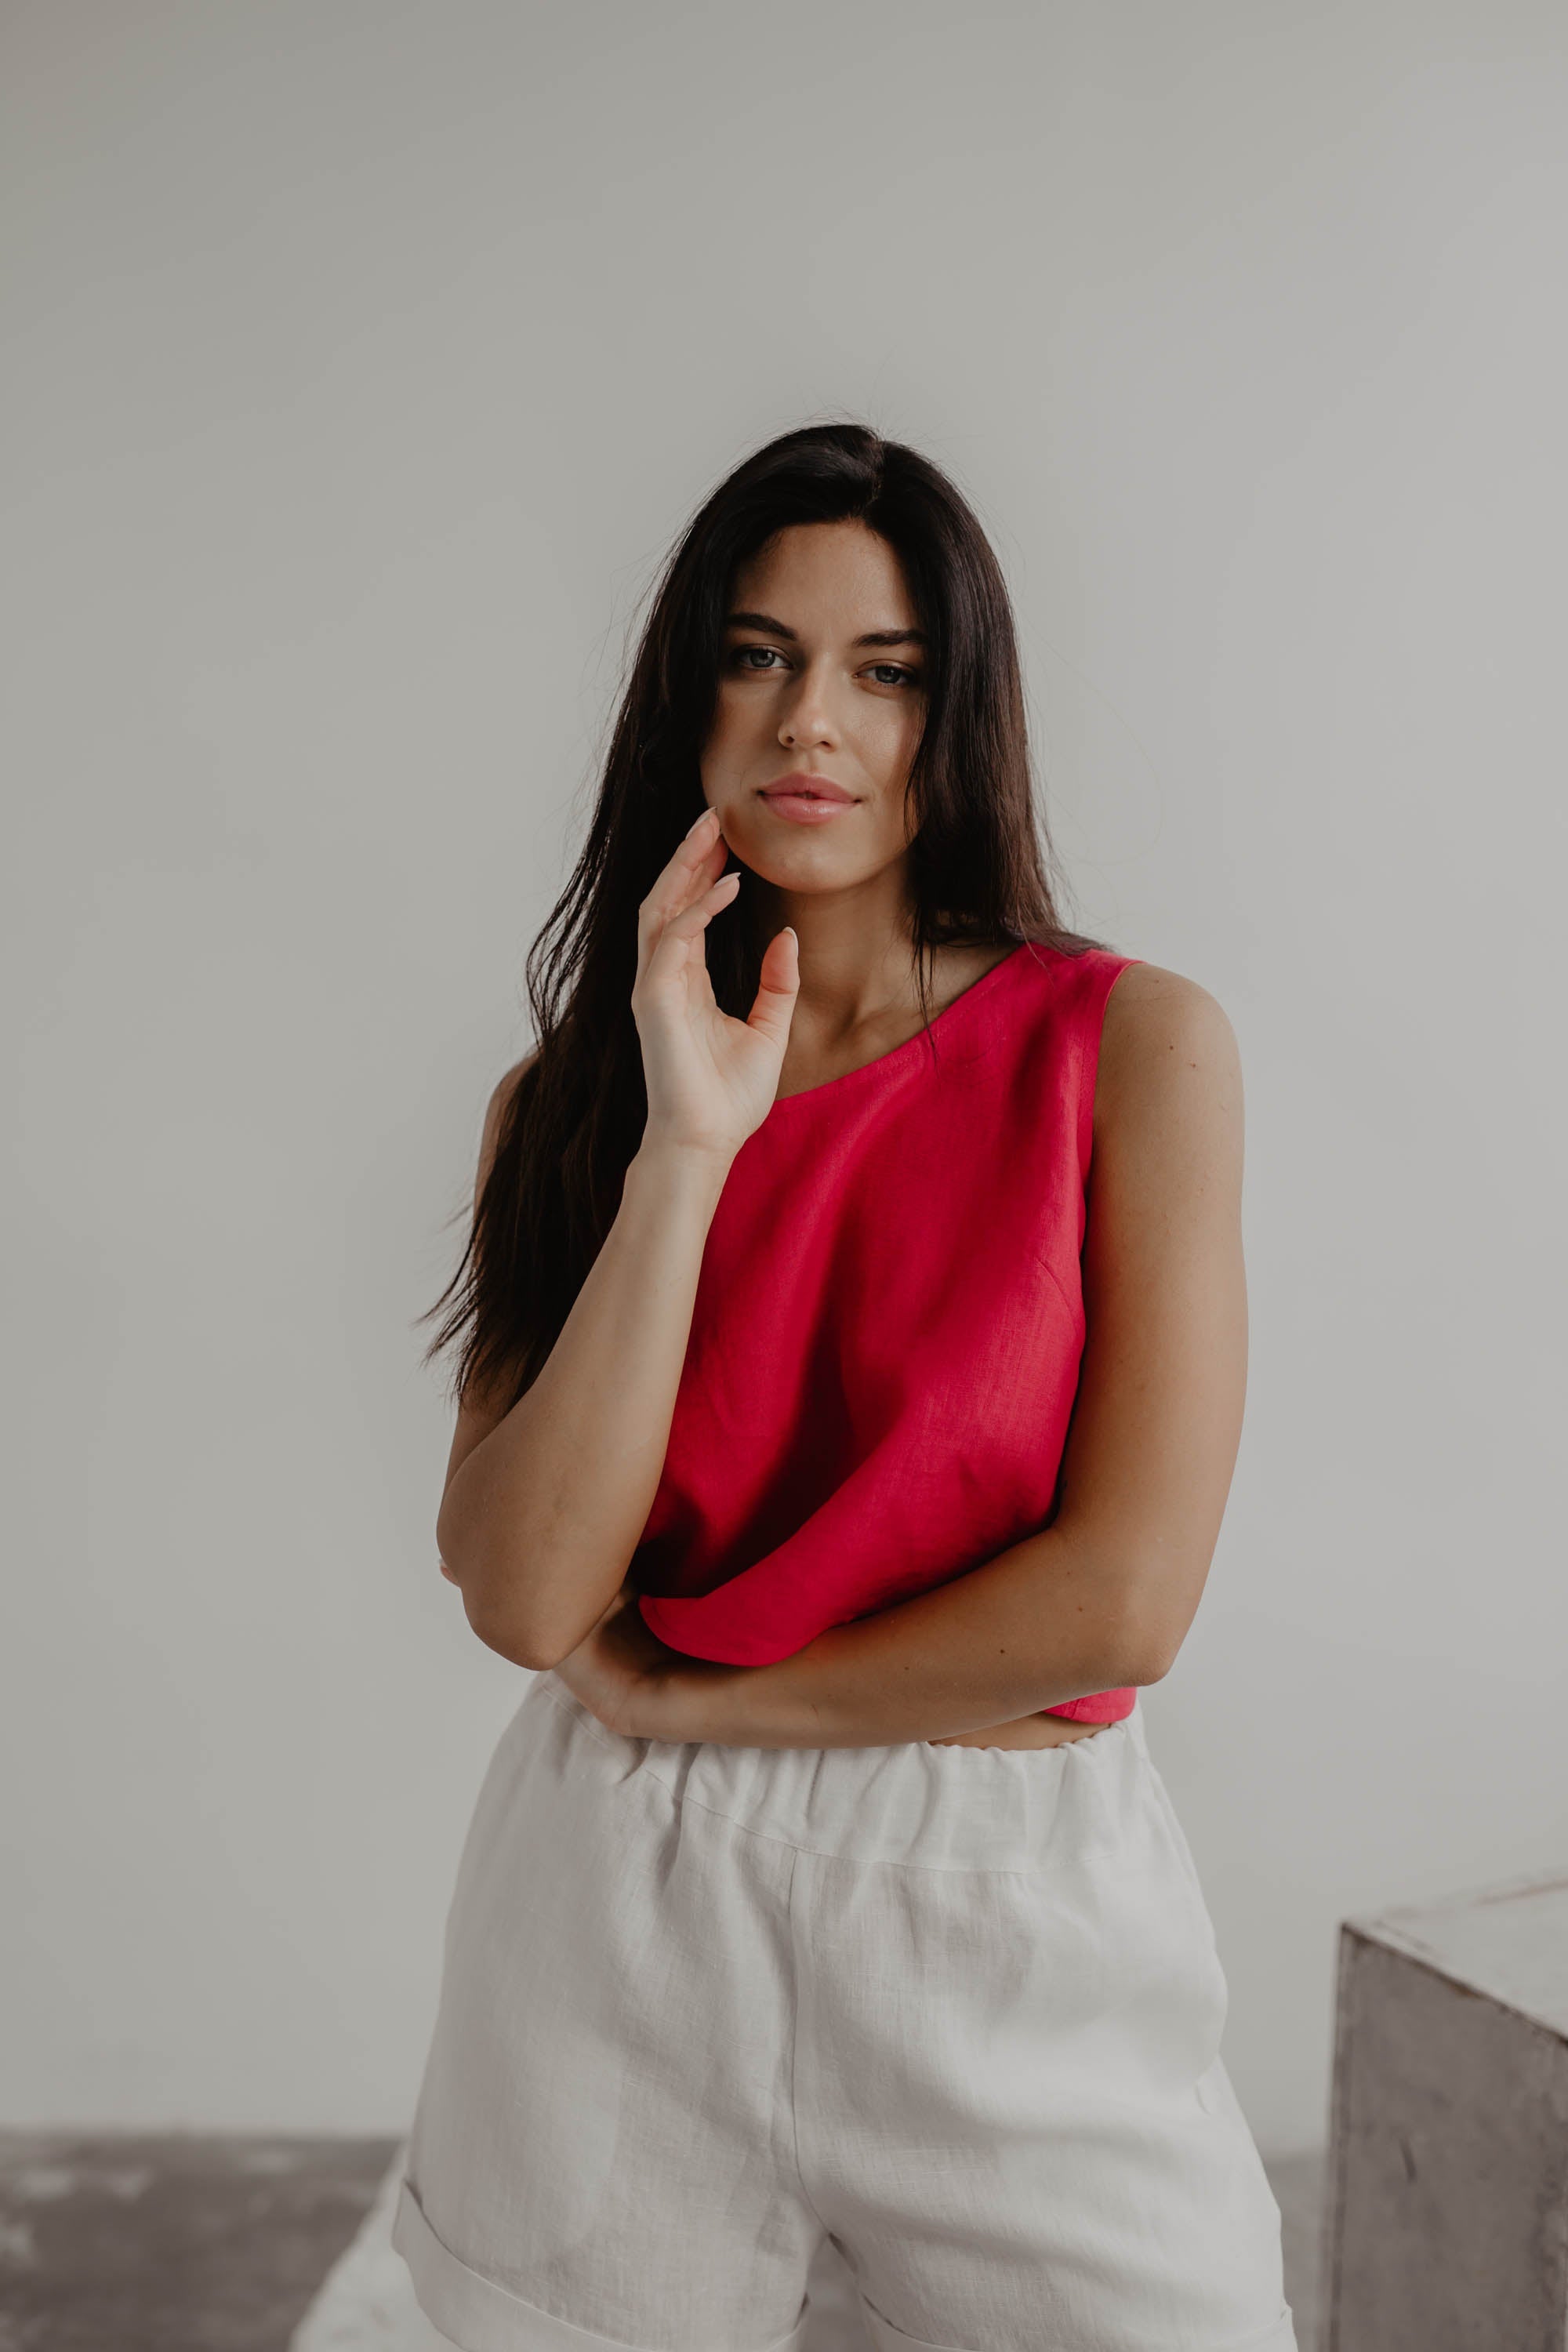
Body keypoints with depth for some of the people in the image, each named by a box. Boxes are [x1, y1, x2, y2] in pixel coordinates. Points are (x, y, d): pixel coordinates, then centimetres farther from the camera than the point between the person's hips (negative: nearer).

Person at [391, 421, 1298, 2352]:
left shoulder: (1130, 1046, -7)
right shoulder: (568, 1096, 1)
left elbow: (1124, 1599, -14)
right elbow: (523, 1598, -11)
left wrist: (682, 1696, -7)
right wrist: (689, 1147, -17)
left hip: (1004, 1922, -1)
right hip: (615, 1920, 2)